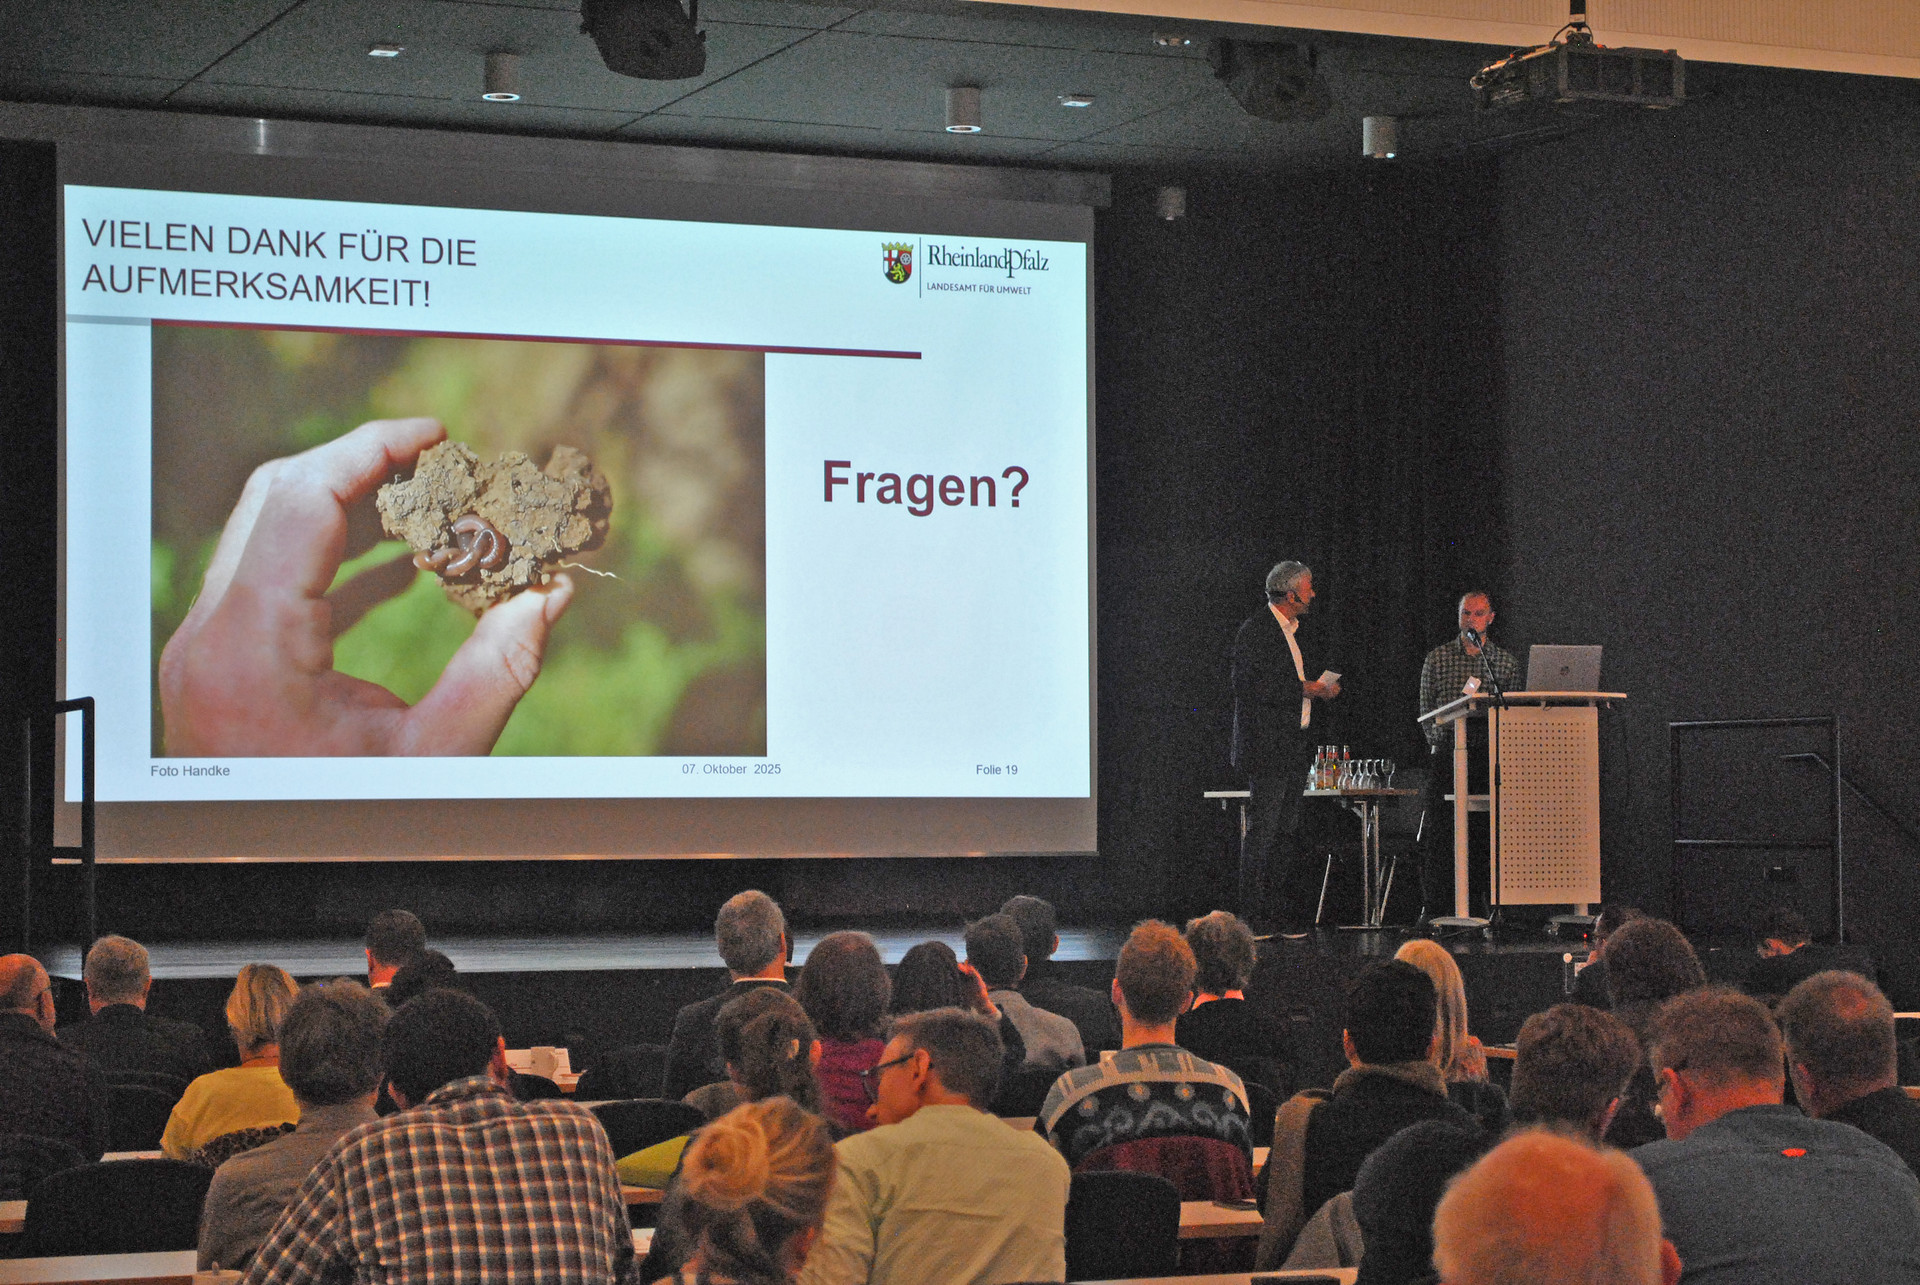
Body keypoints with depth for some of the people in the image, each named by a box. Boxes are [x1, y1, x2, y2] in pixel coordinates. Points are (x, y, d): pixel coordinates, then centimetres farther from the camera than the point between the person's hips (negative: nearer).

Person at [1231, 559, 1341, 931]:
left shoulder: (1291, 631, 19)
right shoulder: (1256, 629, -11)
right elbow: (1250, 686, -19)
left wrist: (1319, 688, 9)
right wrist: (1303, 689, -16)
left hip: (1295, 746, 9)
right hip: (1267, 746, -9)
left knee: (1285, 834, 9)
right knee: (1261, 830, -9)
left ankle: (1281, 913, 13)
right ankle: (1251, 915, -7)